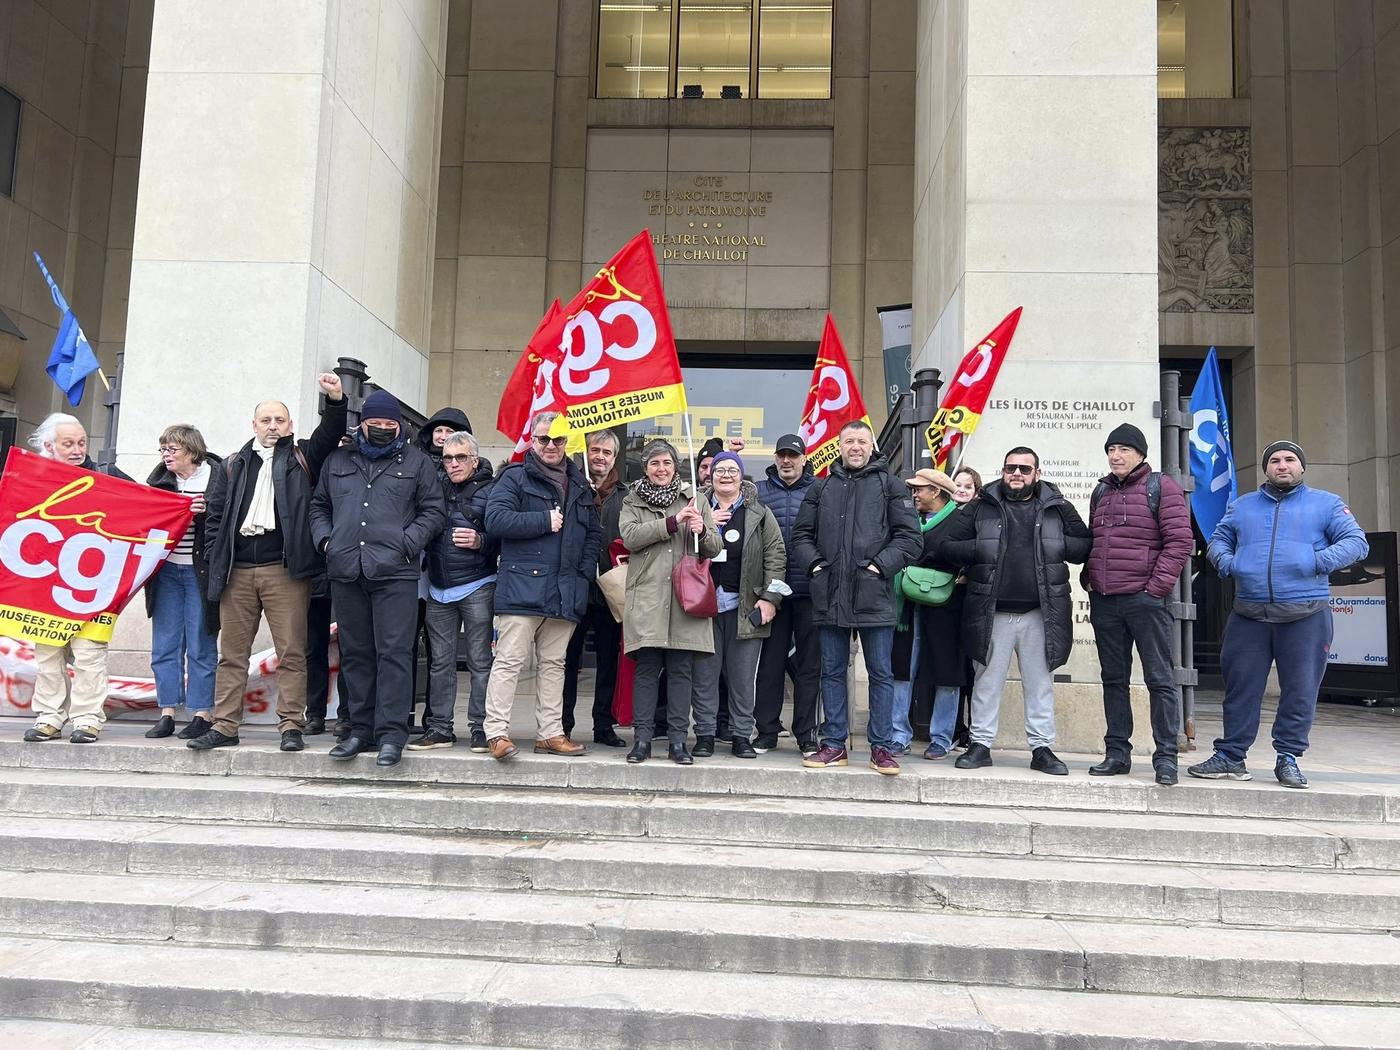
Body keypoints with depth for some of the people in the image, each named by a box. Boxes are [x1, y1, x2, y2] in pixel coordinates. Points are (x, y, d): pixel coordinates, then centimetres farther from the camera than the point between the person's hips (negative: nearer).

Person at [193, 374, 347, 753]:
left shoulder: (302, 459, 11)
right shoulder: (234, 465, 16)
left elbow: (329, 435, -3)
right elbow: (214, 514, 13)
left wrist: (335, 400, -20)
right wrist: (217, 559, 4)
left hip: (284, 569, -3)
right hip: (237, 570, 3)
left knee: (291, 651, -3)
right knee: (232, 652, 7)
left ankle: (291, 725, 2)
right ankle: (225, 725, 14)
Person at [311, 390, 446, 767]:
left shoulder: (416, 461, 9)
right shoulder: (338, 460, 19)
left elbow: (434, 511, 5)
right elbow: (319, 506, 24)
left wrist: (407, 542, -8)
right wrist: (325, 539, 6)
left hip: (395, 573, -4)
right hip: (345, 572, 4)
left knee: (394, 652, -7)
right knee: (355, 654, 9)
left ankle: (391, 732, -4)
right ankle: (361, 728, 18)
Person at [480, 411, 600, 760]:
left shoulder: (579, 485, 18)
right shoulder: (515, 478, 1)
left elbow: (592, 533, 21)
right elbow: (496, 519, -12)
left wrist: (586, 572, 6)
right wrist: (545, 520, -11)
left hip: (565, 592, 6)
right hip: (522, 586, -5)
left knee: (554, 664, 10)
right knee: (509, 660, -6)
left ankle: (550, 733, 16)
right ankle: (497, 733, -3)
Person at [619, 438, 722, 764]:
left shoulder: (695, 501, 15)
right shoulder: (632, 502, 12)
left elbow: (716, 548, 13)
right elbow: (629, 536, -7)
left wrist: (702, 531, -9)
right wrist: (673, 522, -14)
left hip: (685, 598, 1)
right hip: (647, 598, -1)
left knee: (681, 670, 2)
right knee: (646, 669, -1)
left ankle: (678, 740, 8)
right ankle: (642, 739, 6)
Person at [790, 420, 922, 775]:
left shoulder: (890, 486, 5)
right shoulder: (821, 488, 14)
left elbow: (911, 536, -1)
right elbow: (801, 534, 16)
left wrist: (882, 564, -12)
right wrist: (814, 562, -1)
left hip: (874, 596, -3)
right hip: (830, 596, 3)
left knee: (881, 674, 3)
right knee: (832, 672, 9)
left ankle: (882, 747, 10)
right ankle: (834, 744, 18)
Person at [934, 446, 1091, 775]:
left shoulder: (1058, 508, 8)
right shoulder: (982, 507, 6)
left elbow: (1087, 545, 8)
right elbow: (944, 547, 3)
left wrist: (1060, 545, -8)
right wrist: (981, 549, -10)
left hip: (1040, 614, 0)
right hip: (992, 613, 0)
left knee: (1039, 683, 8)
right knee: (987, 682, 6)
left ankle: (1042, 748, 17)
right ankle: (981, 744, 16)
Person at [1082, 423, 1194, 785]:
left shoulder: (1160, 487, -1)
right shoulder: (1101, 491, 17)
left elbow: (1180, 540, -8)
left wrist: (1157, 587, -13)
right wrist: (1089, 577, 10)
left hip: (1146, 599, -6)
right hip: (1104, 600, 6)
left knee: (1160, 679, -1)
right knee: (1113, 679, 9)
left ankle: (1166, 756, 4)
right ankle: (1117, 752, 16)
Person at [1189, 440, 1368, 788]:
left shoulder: (1326, 503, 10)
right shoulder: (1242, 505, 18)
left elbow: (1356, 541, 3)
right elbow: (1218, 540, 21)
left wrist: (1323, 560, -16)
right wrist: (1224, 560, -2)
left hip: (1306, 616, -2)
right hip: (1248, 616, 2)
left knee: (1300, 691, 1)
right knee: (1240, 687, 3)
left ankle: (1288, 758, 13)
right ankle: (1230, 757, 11)